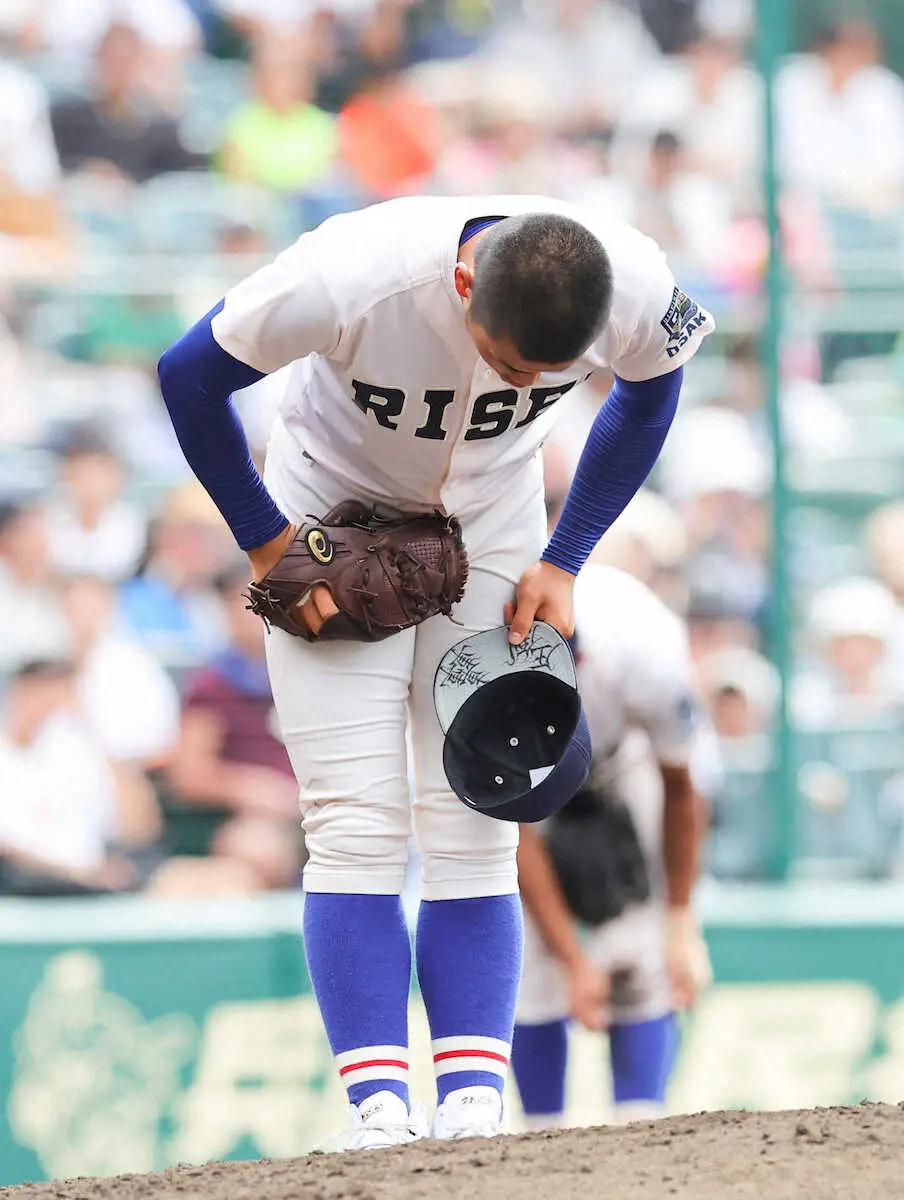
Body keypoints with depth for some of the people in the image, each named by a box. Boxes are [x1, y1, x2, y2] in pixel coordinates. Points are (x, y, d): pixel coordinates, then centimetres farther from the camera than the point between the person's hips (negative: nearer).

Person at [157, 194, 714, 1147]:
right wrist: (265, 543, -14)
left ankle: (474, 1107, -8)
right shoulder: (350, 277, -38)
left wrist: (563, 562, -5)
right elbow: (189, 375, -19)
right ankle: (377, 1115, -15)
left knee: (475, 832, -4)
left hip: (492, 519, 2)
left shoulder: (635, 286, -29)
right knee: (355, 824, -12)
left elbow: (649, 391, -3)